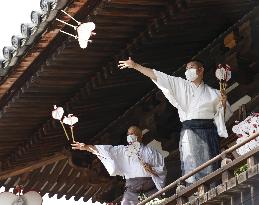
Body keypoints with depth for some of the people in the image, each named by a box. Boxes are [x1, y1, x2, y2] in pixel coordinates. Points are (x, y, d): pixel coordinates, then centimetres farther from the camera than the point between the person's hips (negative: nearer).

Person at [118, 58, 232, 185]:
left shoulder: (213, 93, 15)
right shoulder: (181, 85, 14)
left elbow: (224, 115, 16)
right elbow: (157, 76, 9)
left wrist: (224, 103, -4)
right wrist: (135, 66, 4)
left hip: (208, 131, 1)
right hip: (190, 130, -1)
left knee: (210, 167, -5)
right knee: (192, 167, -9)